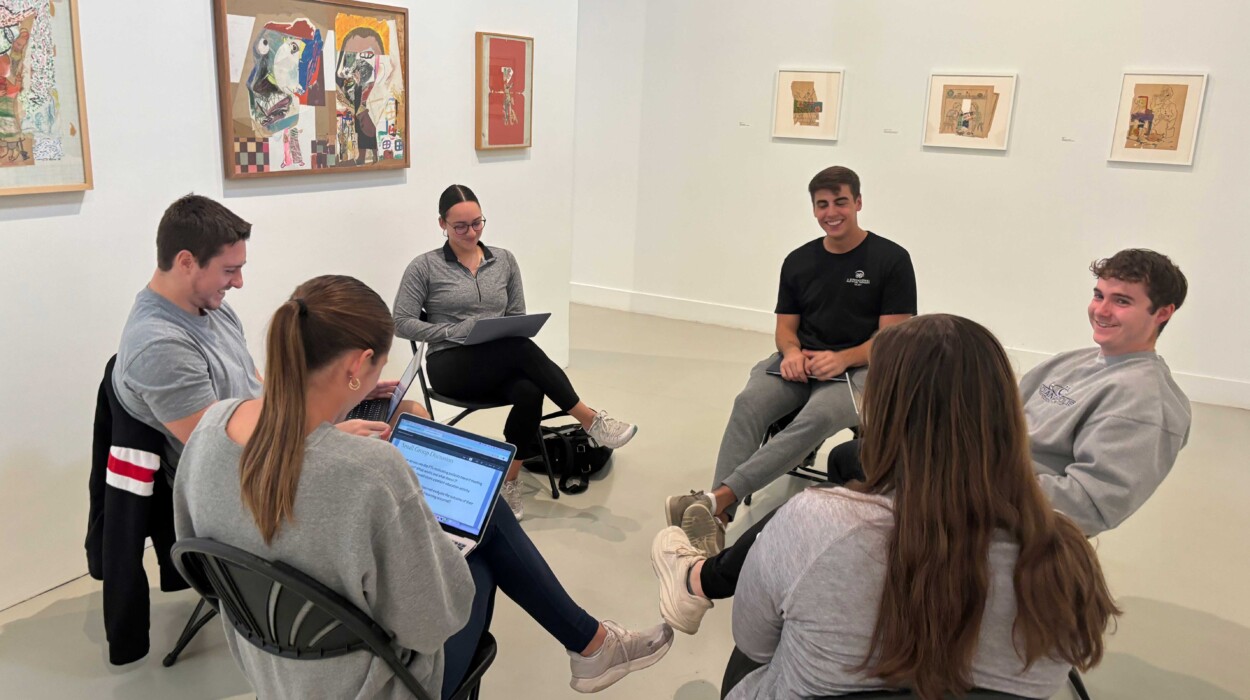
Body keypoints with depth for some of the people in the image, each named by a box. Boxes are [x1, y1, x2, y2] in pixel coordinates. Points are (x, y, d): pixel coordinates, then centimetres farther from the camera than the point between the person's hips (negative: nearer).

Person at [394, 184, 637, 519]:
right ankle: (590, 420, -24)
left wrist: (507, 329, -9)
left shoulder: (504, 261, 12)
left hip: (503, 365, 4)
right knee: (523, 349, -34)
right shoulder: (425, 267, 1)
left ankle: (509, 481, -19)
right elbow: (402, 323, -3)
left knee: (530, 393, -34)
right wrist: (454, 331, -15)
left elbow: (518, 317, 15)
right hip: (451, 366, -4)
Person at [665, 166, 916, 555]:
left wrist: (842, 359, -23)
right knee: (748, 404, -29)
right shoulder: (799, 261, 12)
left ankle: (715, 498, -44)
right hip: (802, 362, 4)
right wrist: (792, 352, -11)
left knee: (818, 415, -37)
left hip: (859, 368, -3)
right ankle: (717, 519, -40)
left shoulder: (891, 259, -1)